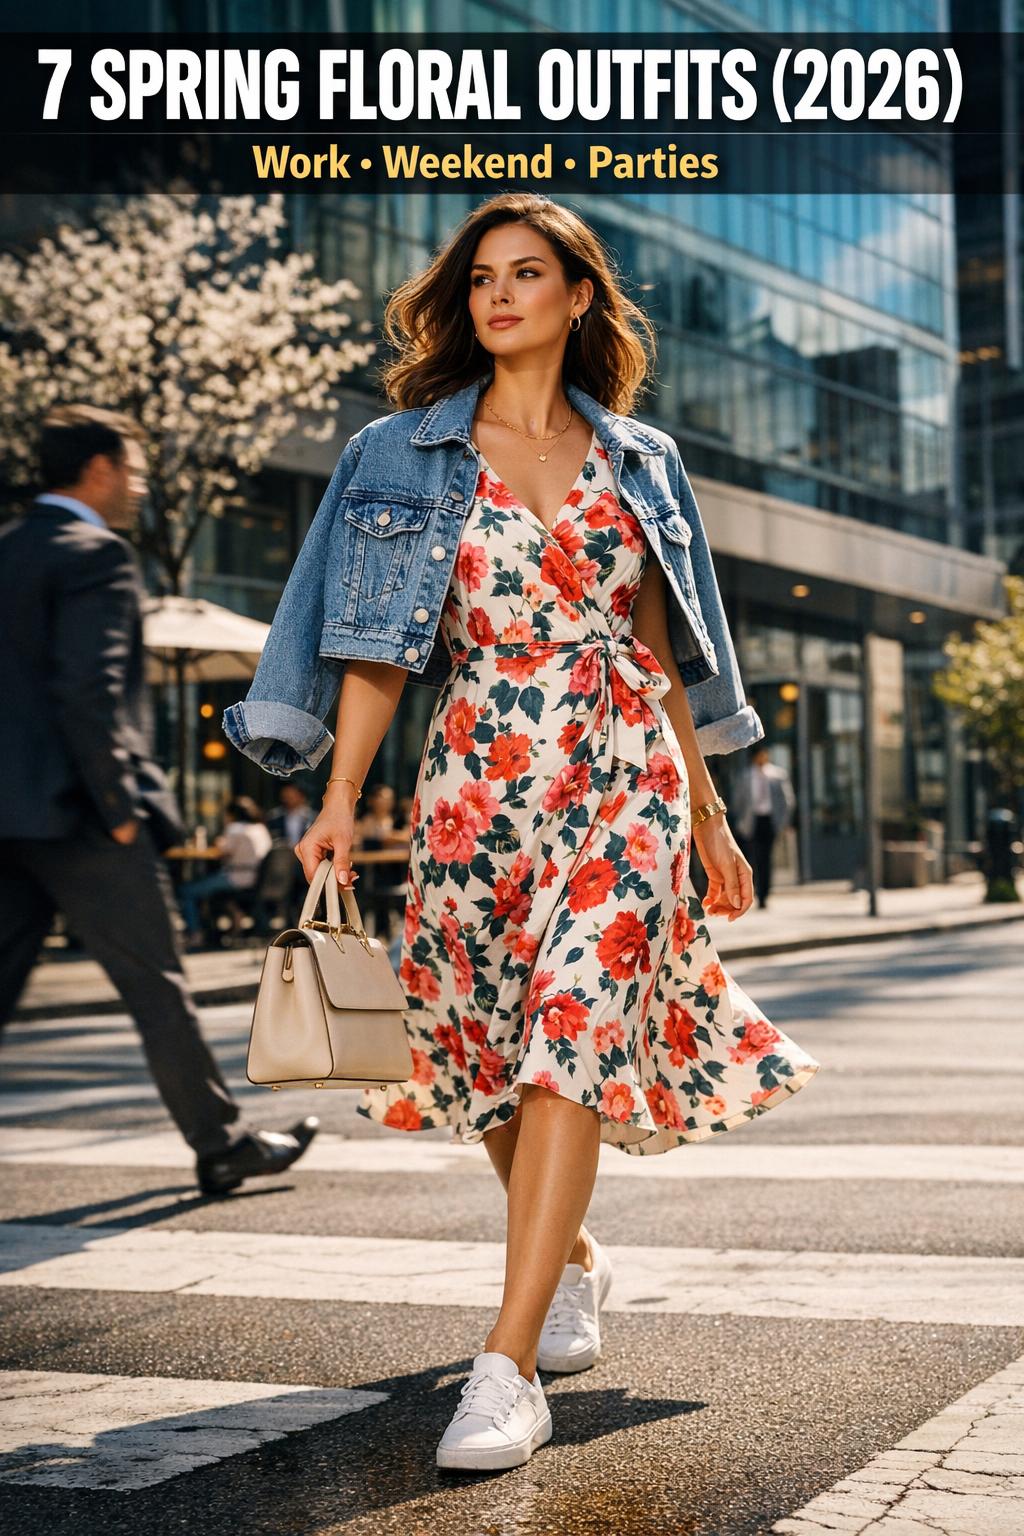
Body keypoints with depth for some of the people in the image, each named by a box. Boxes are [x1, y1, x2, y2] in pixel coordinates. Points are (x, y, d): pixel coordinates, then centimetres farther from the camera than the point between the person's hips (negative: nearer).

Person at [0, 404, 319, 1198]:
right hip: (77, 813, -8)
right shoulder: (95, 553, -10)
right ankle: (221, 1145, 13)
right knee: (158, 988, 2)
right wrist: (119, 804, -16)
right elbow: (89, 687, -21)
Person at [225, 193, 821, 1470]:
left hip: (622, 777, 0)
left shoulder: (636, 458, 11)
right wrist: (340, 801, -12)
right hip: (475, 781, 1)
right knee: (491, 1060, 8)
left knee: (575, 1035, -15)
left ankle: (509, 1364, -17)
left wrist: (709, 815, 15)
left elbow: (661, 649, 15)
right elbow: (383, 646, 0)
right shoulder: (404, 454, 6)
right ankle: (575, 1262, 36)